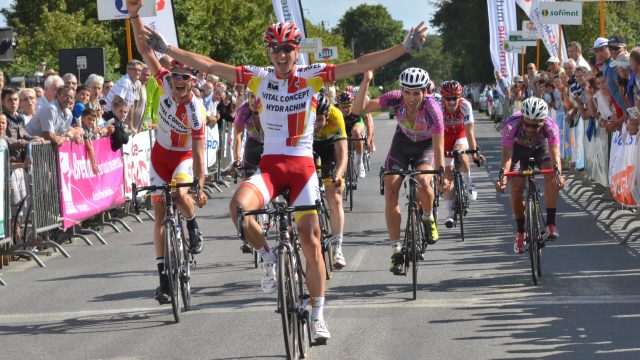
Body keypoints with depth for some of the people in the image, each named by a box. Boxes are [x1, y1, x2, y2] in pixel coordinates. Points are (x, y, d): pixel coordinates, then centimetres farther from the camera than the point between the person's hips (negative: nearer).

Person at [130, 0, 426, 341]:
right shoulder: (258, 78, 1)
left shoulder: (313, 76, -3)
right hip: (269, 165, 1)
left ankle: (317, 315, 10)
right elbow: (208, 65, 0)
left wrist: (405, 47, -16)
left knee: (311, 242, -2)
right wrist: (165, 48, -4)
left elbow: (360, 64, -8)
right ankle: (269, 257, -3)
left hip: (302, 166, -1)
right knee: (238, 206, -30)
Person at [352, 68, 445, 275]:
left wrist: (441, 174, -45)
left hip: (426, 146, -2)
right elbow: (358, 109, -32)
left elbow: (438, 147, -34)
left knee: (423, 181, -31)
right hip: (402, 142, 3)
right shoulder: (396, 99, -27)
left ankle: (428, 219, 3)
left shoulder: (432, 109, -34)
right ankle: (396, 250, -5)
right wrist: (365, 81, -44)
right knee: (390, 191, -12)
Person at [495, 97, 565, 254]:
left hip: (541, 147, 0)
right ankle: (521, 233, 7)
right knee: (516, 188, -12)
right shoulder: (511, 125, -38)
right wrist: (502, 176, -55)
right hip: (518, 149, 0)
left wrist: (558, 173, -60)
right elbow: (507, 155, -39)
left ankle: (551, 224, -20)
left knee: (552, 178, -26)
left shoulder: (550, 126, -36)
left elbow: (555, 154, -41)